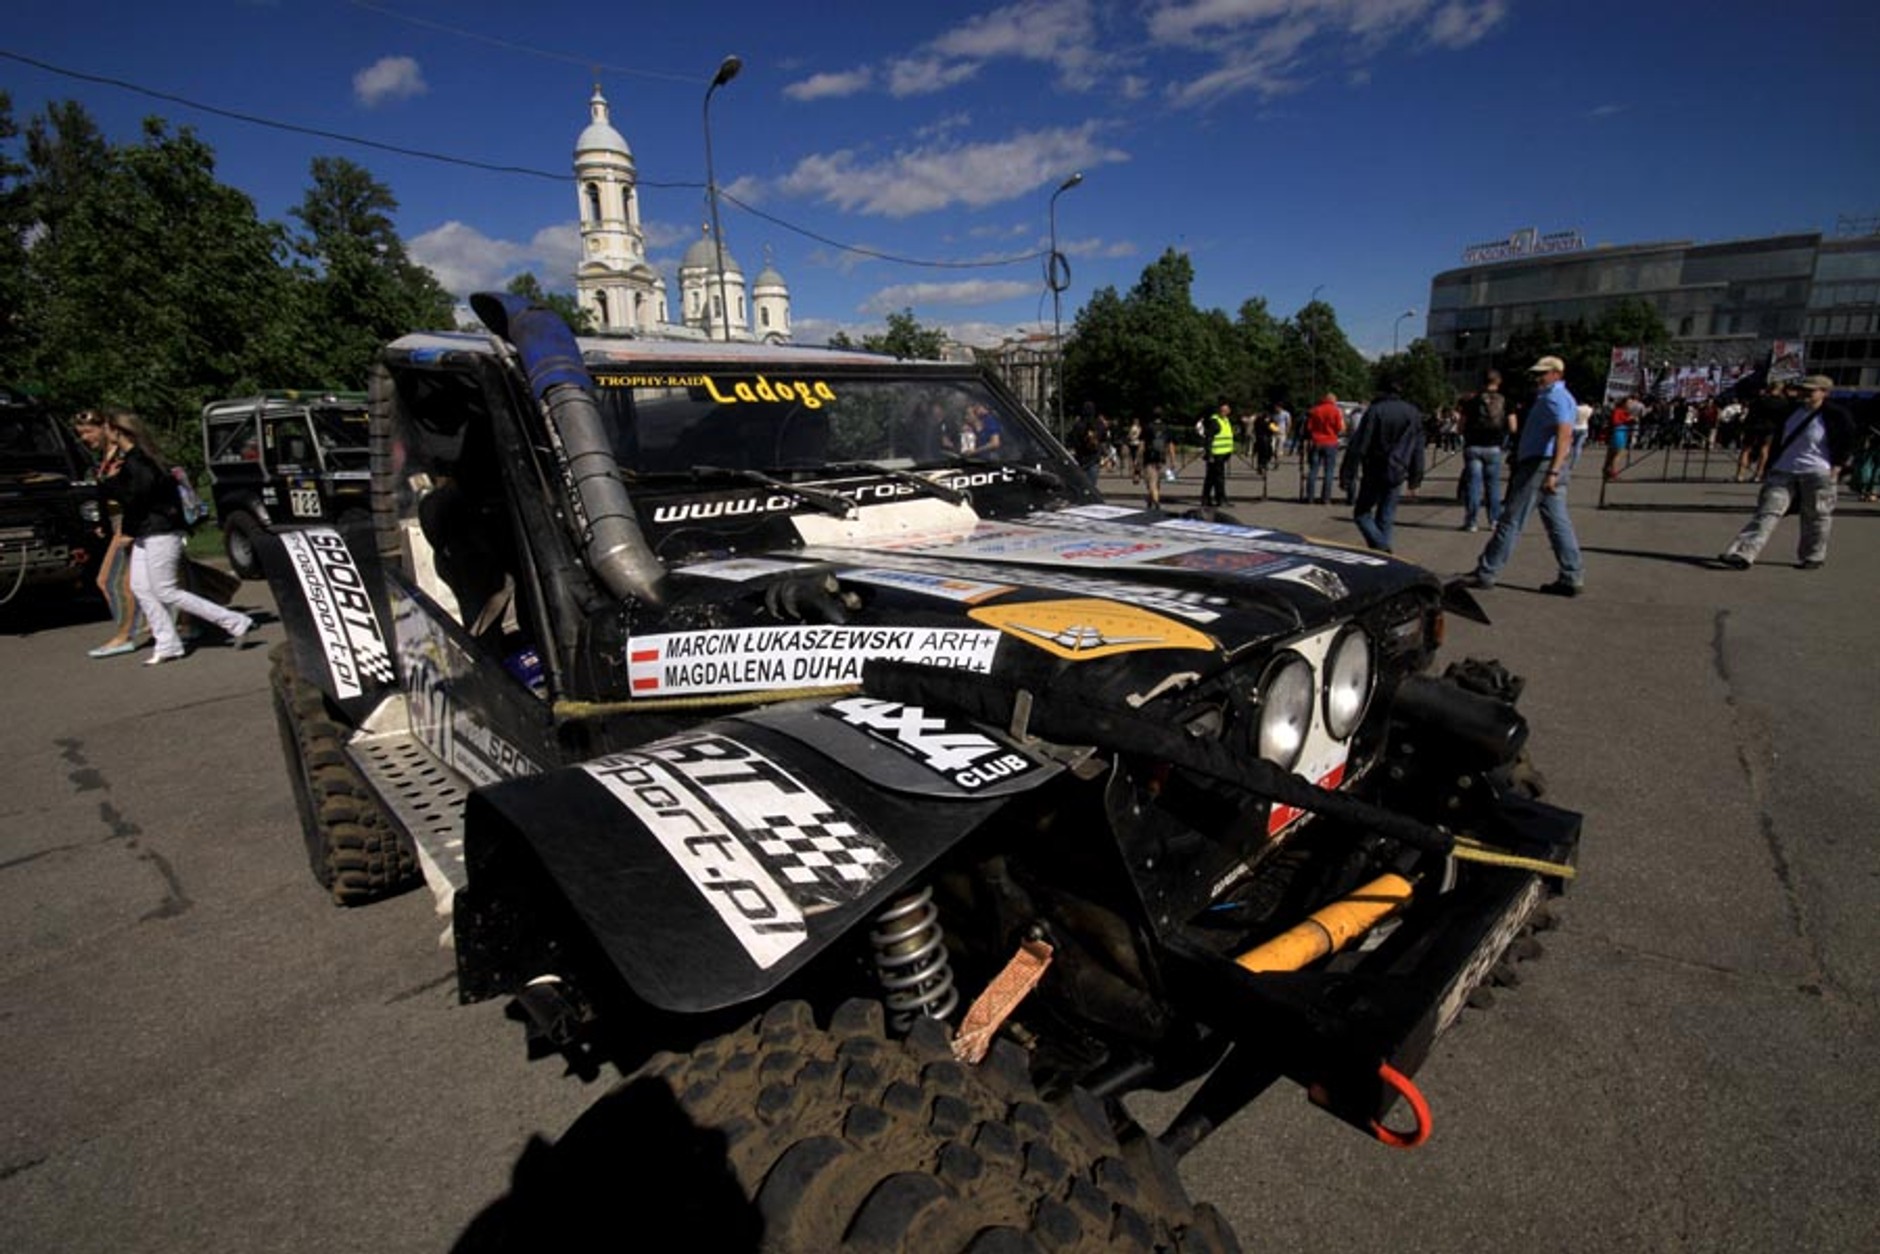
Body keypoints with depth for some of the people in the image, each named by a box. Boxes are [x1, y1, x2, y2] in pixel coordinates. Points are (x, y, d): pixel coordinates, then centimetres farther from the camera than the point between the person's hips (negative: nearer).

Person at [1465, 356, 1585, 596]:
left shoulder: (1555, 397, -11)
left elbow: (1564, 434, -25)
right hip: (1547, 467, 10)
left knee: (1511, 521, -5)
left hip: (1540, 465, -10)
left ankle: (1485, 573, -1)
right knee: (1558, 523, 8)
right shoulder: (1552, 396, 22)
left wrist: (1553, 471, -35)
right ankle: (1571, 578, 9)